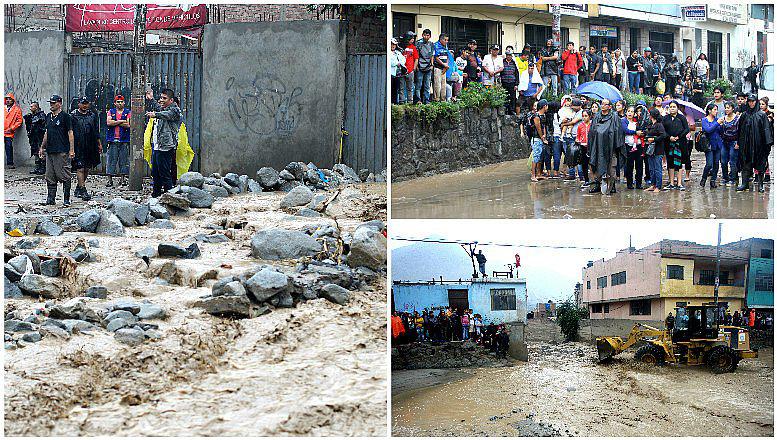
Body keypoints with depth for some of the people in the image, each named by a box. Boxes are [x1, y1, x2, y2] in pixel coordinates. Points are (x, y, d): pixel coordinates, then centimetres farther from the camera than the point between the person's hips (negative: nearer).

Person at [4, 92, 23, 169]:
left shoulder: (17, 109, 4)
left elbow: (19, 121, 1)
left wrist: (12, 128, -7)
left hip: (9, 132, -3)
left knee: (9, 148, -4)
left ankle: (10, 164, 2)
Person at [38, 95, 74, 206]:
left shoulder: (65, 116, -5)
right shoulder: (48, 117, 16)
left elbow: (70, 133, -7)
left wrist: (72, 150, -12)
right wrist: (42, 147, 22)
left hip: (62, 151, -7)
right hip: (50, 151, 7)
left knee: (64, 176, -5)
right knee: (50, 176, 8)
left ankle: (66, 199, -1)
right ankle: (51, 198, 14)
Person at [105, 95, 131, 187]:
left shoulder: (128, 112, 7)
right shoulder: (111, 112, 12)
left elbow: (128, 125, -7)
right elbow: (108, 122, -5)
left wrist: (115, 122, -6)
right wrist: (121, 121, -9)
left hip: (124, 140, 0)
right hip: (113, 140, 0)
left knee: (124, 160, 1)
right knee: (111, 160, -1)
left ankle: (124, 178, 6)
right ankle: (110, 179, 0)